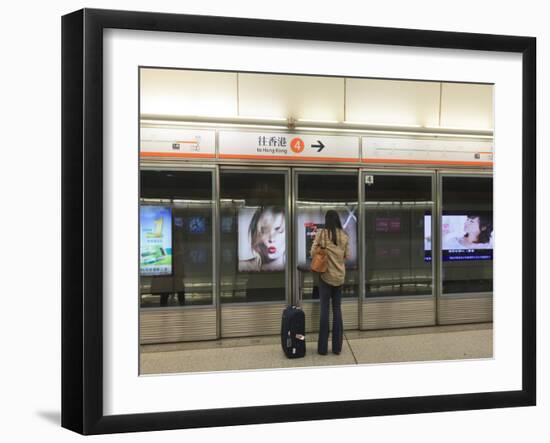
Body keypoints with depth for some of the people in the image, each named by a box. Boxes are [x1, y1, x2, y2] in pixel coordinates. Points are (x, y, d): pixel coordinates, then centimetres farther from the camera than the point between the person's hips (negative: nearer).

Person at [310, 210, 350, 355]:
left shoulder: (321, 233, -8)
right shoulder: (344, 236, 0)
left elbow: (313, 252, -5)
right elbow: (347, 256, 6)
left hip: (326, 275, -3)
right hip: (339, 276, 3)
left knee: (324, 310, 2)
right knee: (337, 309, 9)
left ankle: (323, 348, 6)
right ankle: (337, 347, 13)